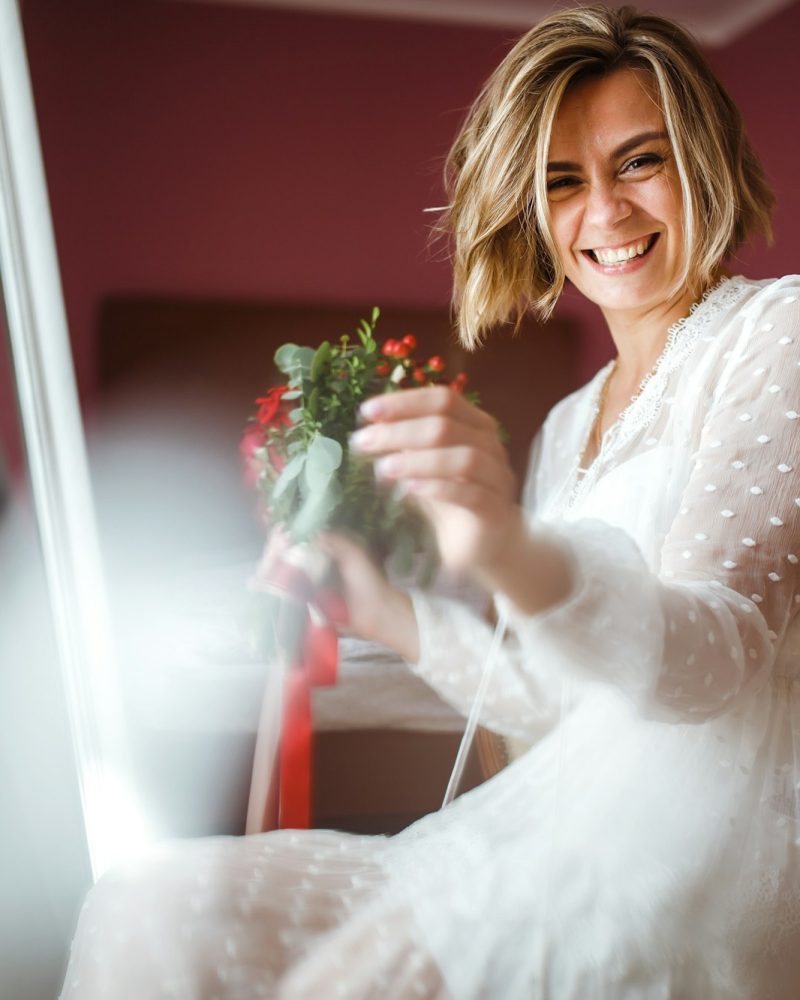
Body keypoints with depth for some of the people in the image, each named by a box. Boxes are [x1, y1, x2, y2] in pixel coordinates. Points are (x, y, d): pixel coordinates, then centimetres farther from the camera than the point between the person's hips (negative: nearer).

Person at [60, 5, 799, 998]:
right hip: (571, 827, 6)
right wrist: (394, 615, 7)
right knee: (149, 910, -9)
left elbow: (715, 648, -17)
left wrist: (522, 562, -37)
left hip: (714, 843, -6)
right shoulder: (570, 426, 20)